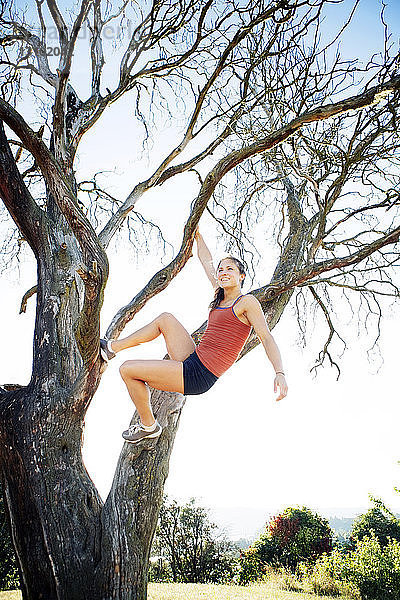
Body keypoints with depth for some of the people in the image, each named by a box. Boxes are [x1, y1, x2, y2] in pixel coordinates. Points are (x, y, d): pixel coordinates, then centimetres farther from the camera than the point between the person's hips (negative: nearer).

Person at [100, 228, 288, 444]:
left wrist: (280, 373, -29)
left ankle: (148, 425, 16)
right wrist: (197, 234, 37)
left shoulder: (247, 301, -6)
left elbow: (266, 338, -15)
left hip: (198, 376, -8)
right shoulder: (221, 295, 16)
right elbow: (206, 260, 27)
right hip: (193, 360, 8)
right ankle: (112, 347, 27)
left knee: (127, 369, -5)